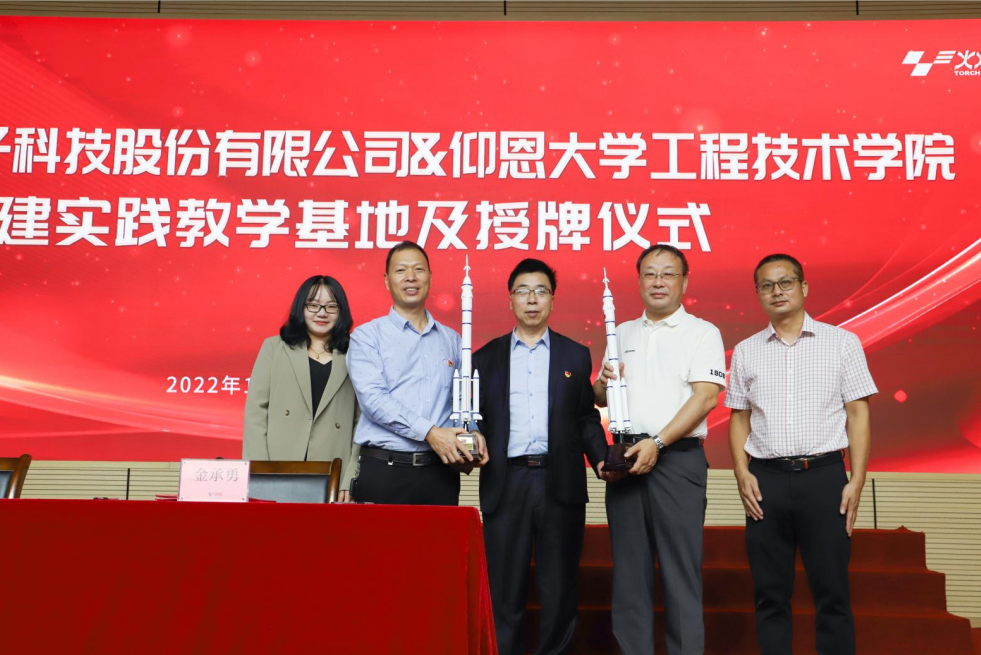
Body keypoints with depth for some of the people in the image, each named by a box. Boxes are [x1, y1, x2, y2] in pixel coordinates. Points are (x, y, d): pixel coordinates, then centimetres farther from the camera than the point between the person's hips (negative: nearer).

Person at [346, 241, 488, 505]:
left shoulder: (451, 340, 16)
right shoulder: (367, 336, 3)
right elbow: (373, 398, -10)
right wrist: (429, 432, -18)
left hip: (441, 471, 3)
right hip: (384, 472, -3)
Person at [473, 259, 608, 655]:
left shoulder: (576, 355, 10)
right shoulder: (486, 357, 10)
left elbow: (586, 418, 7)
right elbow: (477, 418, 7)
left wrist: (601, 458, -7)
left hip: (560, 483, 0)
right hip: (506, 484, 0)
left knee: (559, 589, 8)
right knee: (504, 589, 6)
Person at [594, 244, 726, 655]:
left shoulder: (702, 333, 2)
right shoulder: (622, 334, 17)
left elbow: (706, 397, -9)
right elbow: (600, 398, 19)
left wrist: (657, 443, -17)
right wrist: (603, 383, -5)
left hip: (677, 457, -4)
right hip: (625, 459, 5)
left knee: (680, 567, -3)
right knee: (629, 568, 8)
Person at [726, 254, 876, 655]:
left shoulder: (841, 342, 4)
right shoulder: (746, 352, 10)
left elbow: (858, 413, 2)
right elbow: (739, 417, 11)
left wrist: (857, 480, -6)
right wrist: (742, 473, -2)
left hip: (824, 476, -2)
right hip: (766, 480, 2)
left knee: (832, 592, 3)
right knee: (770, 594, 8)